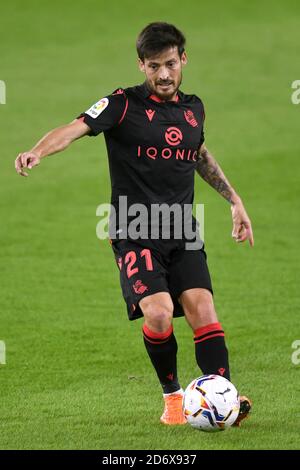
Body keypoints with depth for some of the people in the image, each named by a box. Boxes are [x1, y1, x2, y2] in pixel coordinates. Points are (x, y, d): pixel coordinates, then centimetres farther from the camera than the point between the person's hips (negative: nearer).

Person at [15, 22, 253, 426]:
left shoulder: (193, 108, 13)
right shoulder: (124, 104, -5)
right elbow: (76, 128, -20)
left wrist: (235, 200, 32)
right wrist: (38, 151, -39)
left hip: (182, 232, 4)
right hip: (135, 232, -4)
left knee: (202, 309, -14)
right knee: (159, 313, -20)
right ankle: (172, 395, 2)